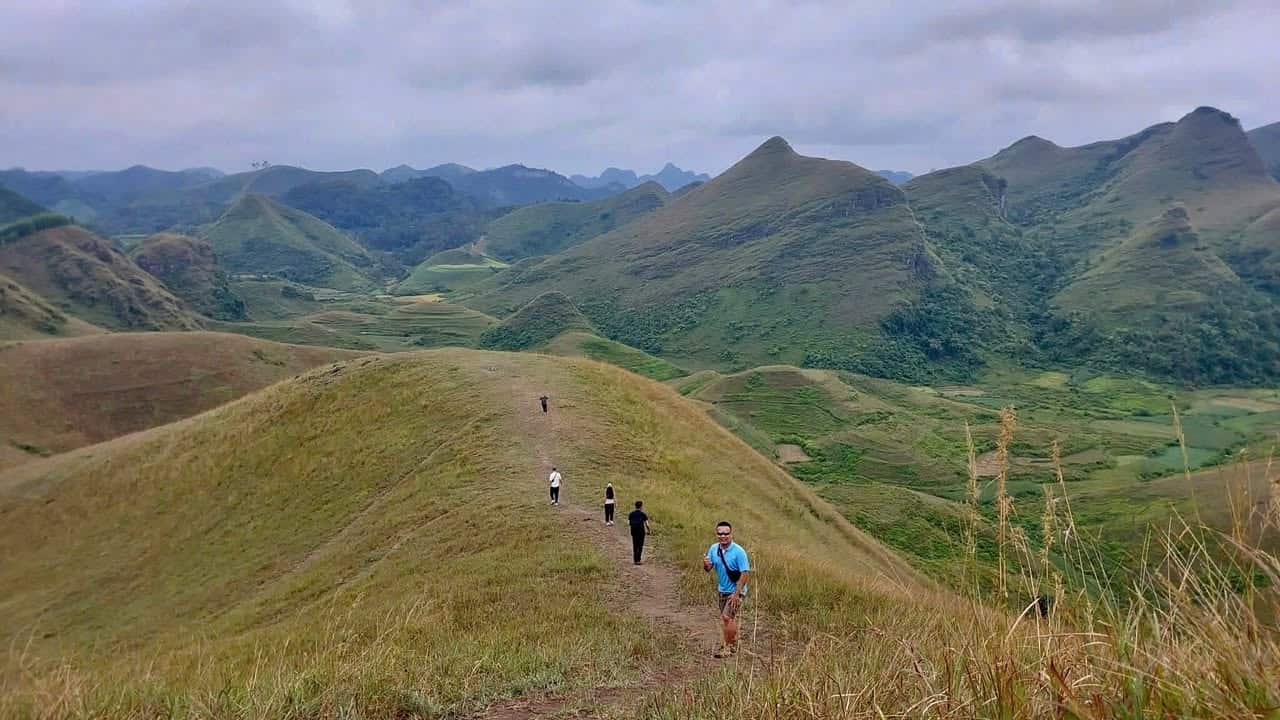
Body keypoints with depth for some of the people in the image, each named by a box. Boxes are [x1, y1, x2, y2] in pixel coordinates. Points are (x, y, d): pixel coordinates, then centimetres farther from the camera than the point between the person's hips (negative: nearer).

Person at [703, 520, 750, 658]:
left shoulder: (738, 551, -20)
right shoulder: (714, 548, -2)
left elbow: (745, 573, -20)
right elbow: (708, 569, 5)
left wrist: (736, 593, -23)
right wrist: (706, 564, -20)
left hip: (735, 591, -6)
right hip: (722, 590, 6)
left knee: (726, 617, -14)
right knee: (730, 618, 17)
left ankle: (729, 648, -2)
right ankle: (733, 645, 33)